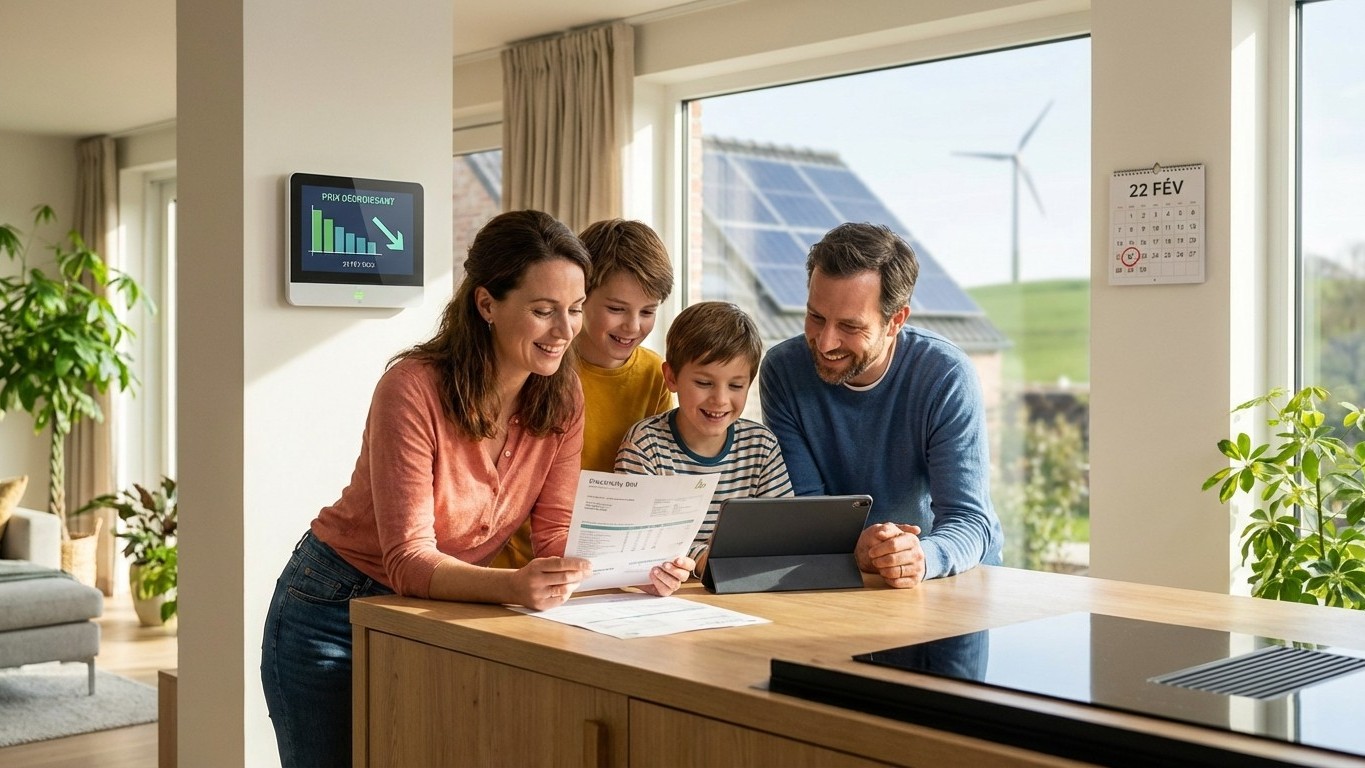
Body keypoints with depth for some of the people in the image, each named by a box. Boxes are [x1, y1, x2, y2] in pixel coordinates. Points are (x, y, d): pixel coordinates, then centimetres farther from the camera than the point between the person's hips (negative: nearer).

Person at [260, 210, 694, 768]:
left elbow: (557, 537, -9)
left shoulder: (562, 398, -8)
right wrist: (514, 586, -46)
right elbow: (408, 560, -28)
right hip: (336, 614, -4)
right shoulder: (414, 387, -26)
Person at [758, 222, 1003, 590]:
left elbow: (969, 520, -19)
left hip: (955, 575, -1)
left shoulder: (947, 376, -16)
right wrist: (853, 549, -32)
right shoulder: (783, 370, -10)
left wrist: (923, 557, -42)